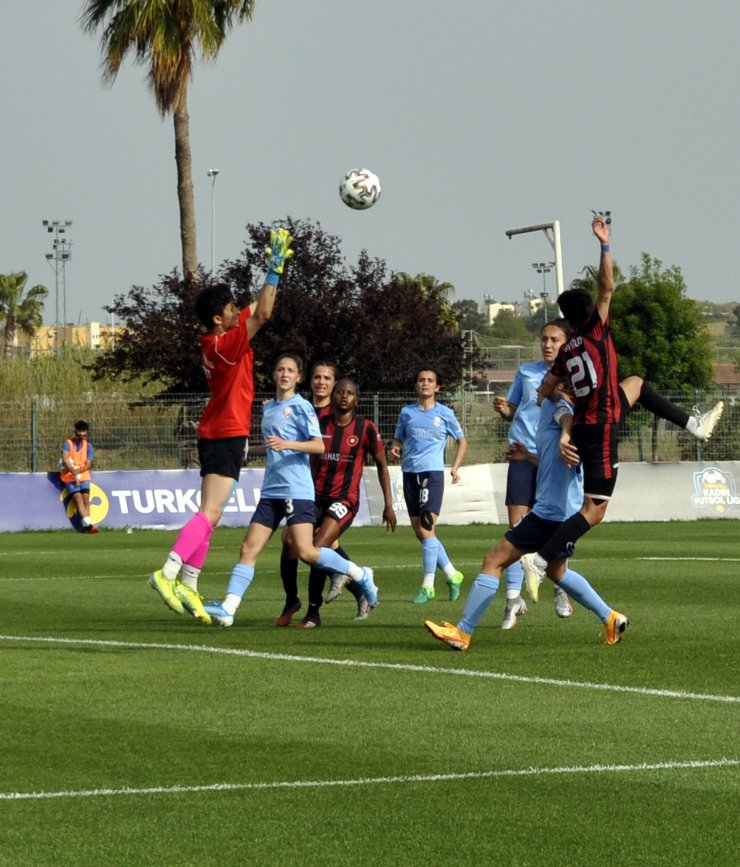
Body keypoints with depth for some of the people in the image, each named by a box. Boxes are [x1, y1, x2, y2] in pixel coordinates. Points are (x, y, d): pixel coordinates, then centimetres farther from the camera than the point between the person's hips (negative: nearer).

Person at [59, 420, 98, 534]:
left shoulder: (88, 445, 8)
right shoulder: (68, 443, -3)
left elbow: (88, 464, 2)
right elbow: (65, 459, -18)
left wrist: (78, 470, -17)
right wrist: (74, 473, -28)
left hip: (83, 476, 4)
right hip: (70, 477, -4)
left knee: (86, 499, -8)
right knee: (78, 498, -17)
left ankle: (86, 527, -10)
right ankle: (88, 524, -27)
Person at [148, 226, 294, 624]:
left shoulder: (216, 340, 10)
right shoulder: (226, 344, -16)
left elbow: (256, 308, 22)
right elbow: (262, 313, -20)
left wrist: (274, 269, 20)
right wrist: (275, 268, -14)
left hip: (219, 435, 10)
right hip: (226, 437, -10)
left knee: (209, 517, 10)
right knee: (209, 514, -16)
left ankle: (188, 585, 8)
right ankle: (168, 573, -25)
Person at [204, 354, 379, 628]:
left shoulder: (301, 407, -4)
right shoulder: (268, 408, 19)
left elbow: (319, 446, -15)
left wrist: (287, 444, -25)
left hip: (297, 490, -7)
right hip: (271, 491, 7)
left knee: (305, 552, -15)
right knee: (249, 548, -3)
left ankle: (360, 575, 4)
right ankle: (228, 608, -8)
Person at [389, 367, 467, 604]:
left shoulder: (445, 414, 3)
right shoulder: (407, 413, 11)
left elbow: (462, 441, 13)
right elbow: (398, 439, 20)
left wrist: (455, 467, 2)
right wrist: (394, 449, -3)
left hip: (432, 472, -4)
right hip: (410, 473, 5)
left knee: (427, 528, -15)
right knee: (420, 531, 5)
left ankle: (427, 586, -13)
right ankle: (452, 574, 19)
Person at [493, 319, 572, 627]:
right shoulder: (527, 371, 12)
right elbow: (512, 411, 20)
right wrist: (503, 410, -2)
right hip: (522, 456, 2)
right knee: (517, 526, -6)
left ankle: (560, 588, 23)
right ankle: (514, 598, -3)